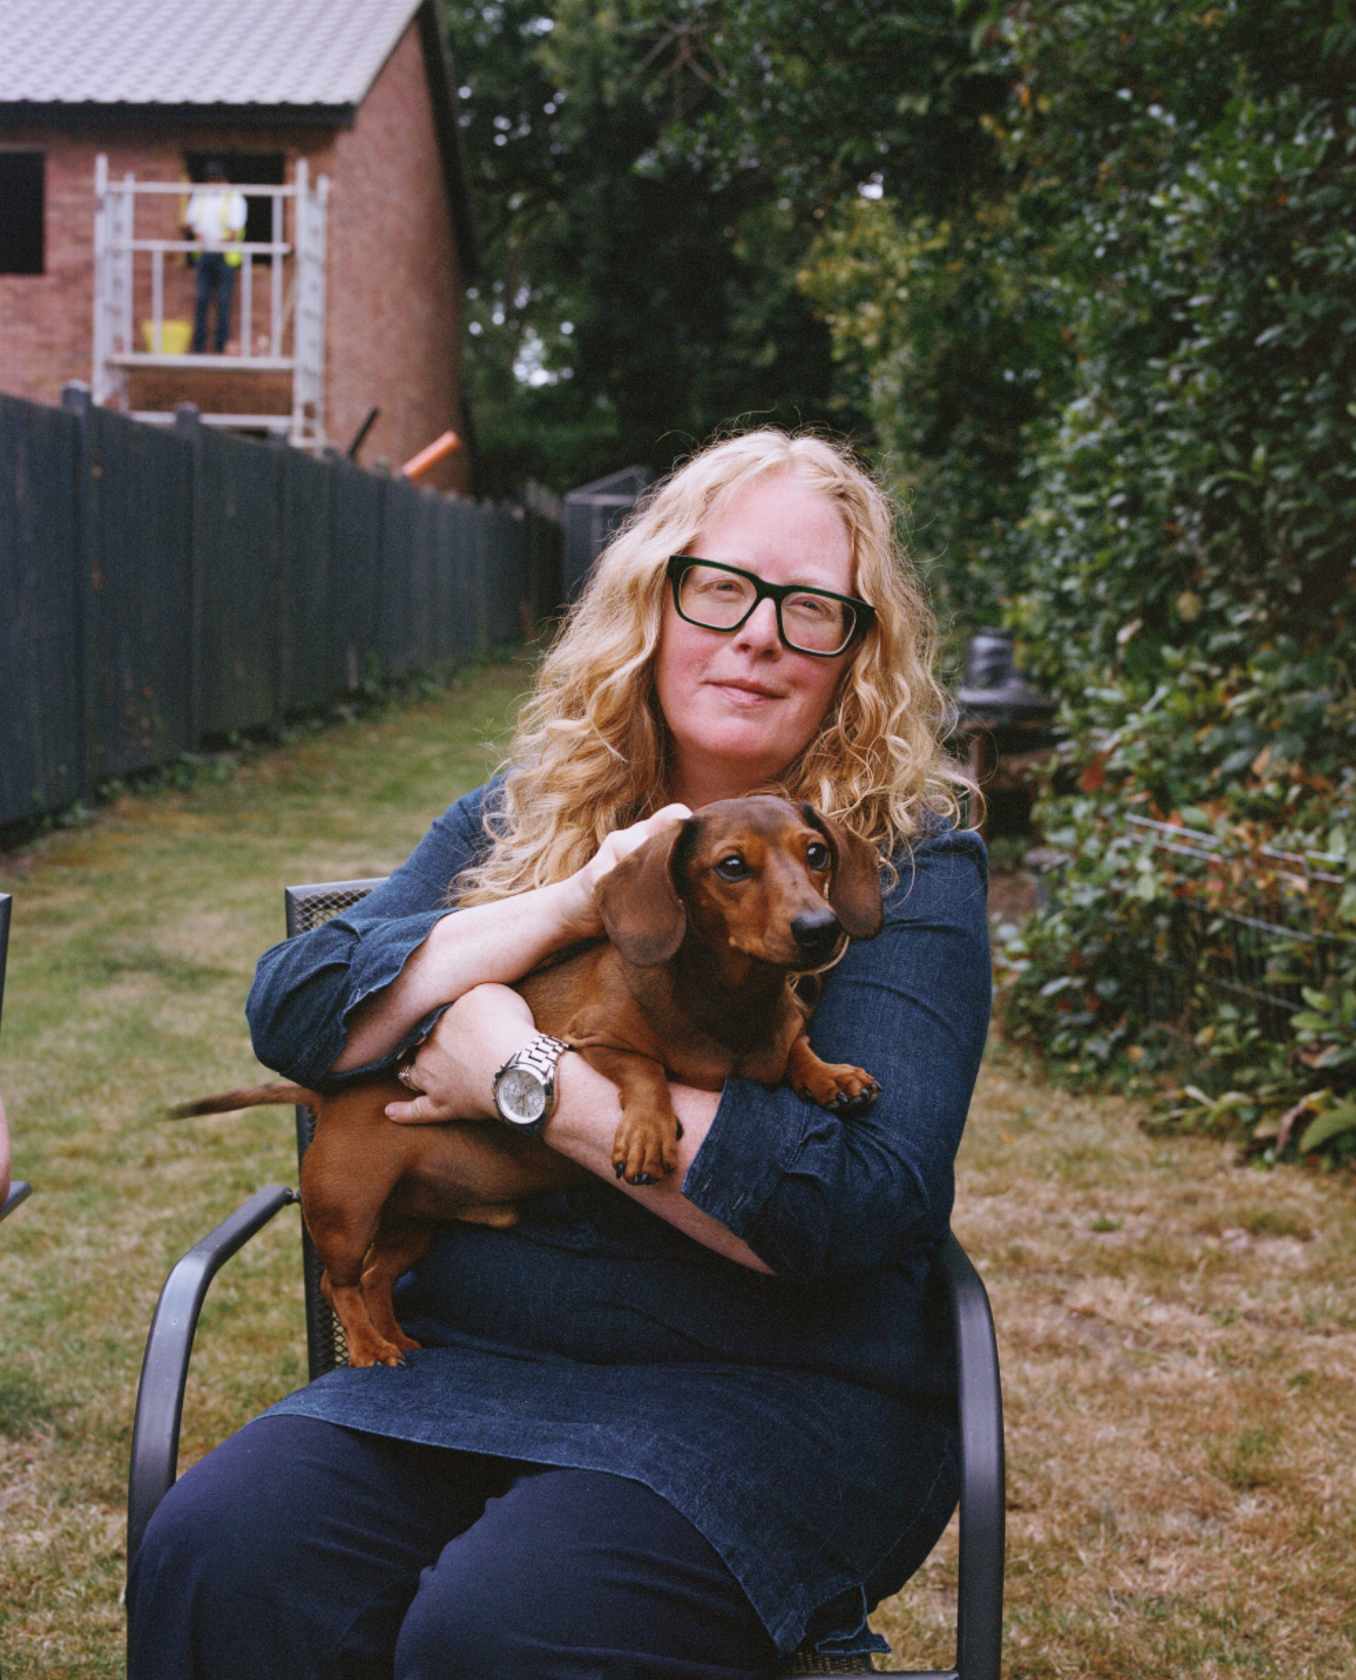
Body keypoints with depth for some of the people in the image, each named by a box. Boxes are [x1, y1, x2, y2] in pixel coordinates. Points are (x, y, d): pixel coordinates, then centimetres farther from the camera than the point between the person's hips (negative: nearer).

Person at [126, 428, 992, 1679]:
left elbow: (867, 1206, -17)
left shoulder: (909, 869, -3)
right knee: (215, 1561, -23)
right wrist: (570, 906, -12)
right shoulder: (518, 818, 11)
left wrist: (525, 1080, -15)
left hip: (773, 1393, -3)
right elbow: (292, 1013, -1)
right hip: (462, 1363, 4)